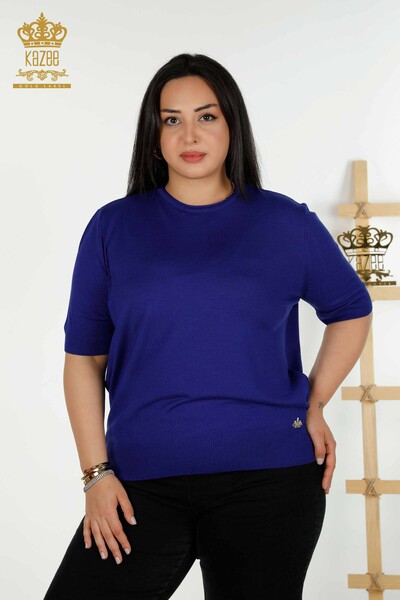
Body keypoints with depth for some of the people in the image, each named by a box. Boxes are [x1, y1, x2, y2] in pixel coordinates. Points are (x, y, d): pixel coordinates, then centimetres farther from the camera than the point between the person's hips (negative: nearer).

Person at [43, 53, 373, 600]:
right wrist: (96, 472, -2)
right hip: (144, 484, 0)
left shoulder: (287, 224, 4)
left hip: (269, 478, 0)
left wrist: (315, 404, 6)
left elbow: (351, 311, 19)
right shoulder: (113, 228, 5)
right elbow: (83, 357, 5)